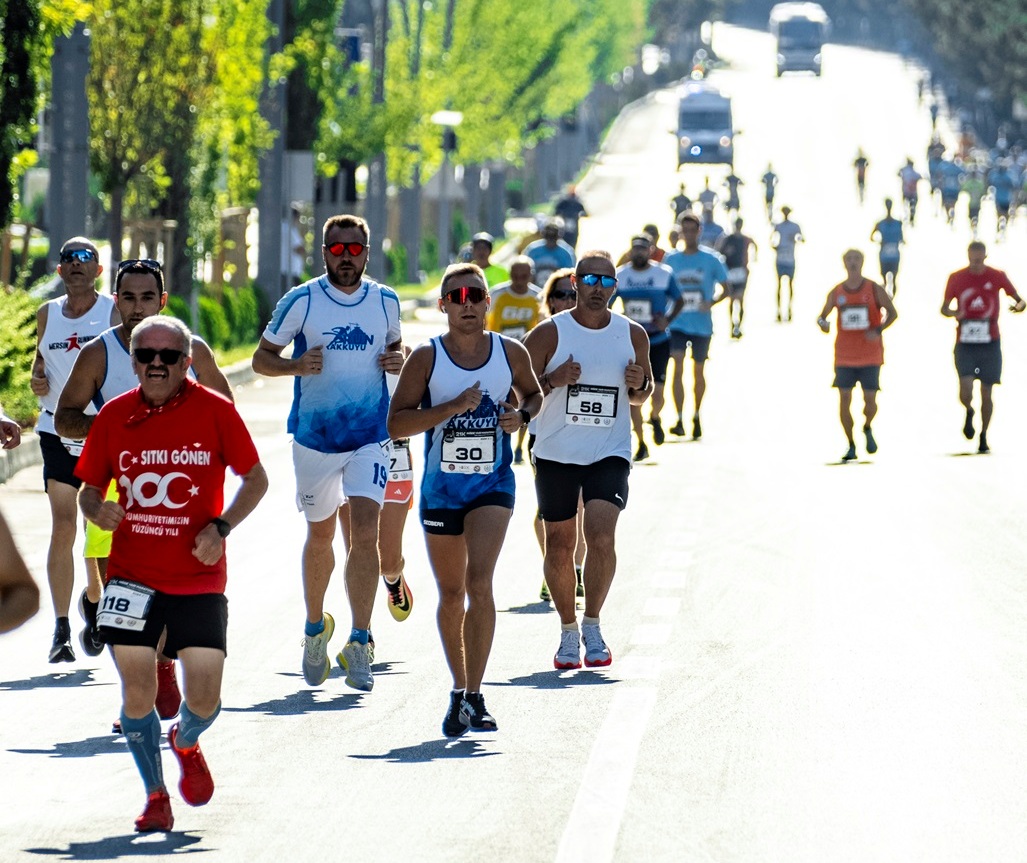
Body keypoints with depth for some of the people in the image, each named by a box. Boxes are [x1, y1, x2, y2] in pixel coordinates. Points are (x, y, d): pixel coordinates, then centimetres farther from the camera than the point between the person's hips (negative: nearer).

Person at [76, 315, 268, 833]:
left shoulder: (215, 411, -5)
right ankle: (156, 797, 14)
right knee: (138, 691, -5)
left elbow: (256, 480, 2)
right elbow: (90, 487, 11)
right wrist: (97, 511, -12)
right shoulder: (114, 416, 1)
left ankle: (186, 743, 34)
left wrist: (221, 527, -12)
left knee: (204, 699, -3)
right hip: (131, 574, 1)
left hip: (199, 579, -1)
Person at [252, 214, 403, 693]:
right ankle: (315, 627, 36)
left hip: (370, 438, 0)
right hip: (314, 436, 0)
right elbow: (261, 357, 1)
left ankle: (359, 643, -13)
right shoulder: (301, 302, -5)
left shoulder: (386, 302, 3)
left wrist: (398, 359, -3)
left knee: (365, 531, -15)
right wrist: (297, 365, -19)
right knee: (319, 536, 13)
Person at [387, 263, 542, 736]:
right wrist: (453, 408, -22)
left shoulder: (511, 353, -1)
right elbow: (396, 423, -11)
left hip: (493, 484, -1)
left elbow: (533, 392, 19)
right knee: (451, 594, 12)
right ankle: (460, 688, 30)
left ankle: (473, 697, -18)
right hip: (441, 487, 1)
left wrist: (522, 414, -4)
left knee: (479, 582, -19)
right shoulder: (426, 357, -6)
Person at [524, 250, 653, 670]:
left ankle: (592, 625, -3)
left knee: (601, 536, -18)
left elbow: (643, 395, 17)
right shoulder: (549, 334, -5)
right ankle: (568, 630, 23)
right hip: (556, 454, 0)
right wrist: (552, 381, -19)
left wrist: (638, 385, -6)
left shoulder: (632, 335, 3)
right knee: (559, 546, 5)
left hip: (610, 454, 0)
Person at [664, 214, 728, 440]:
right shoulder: (671, 260, 4)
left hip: (702, 325, 0)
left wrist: (711, 303, -15)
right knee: (677, 367, -16)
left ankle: (697, 417, 28)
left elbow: (725, 289, 3)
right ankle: (679, 420, -20)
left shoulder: (712, 259, -2)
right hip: (677, 323, 0)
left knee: (698, 371, 10)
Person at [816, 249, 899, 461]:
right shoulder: (836, 292, 4)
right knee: (844, 398, -4)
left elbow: (892, 313, 1)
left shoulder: (874, 290, -2)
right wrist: (822, 323, -14)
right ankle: (851, 445, 8)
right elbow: (822, 316, 11)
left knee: (870, 399, -4)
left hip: (870, 356, -2)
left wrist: (878, 330, -16)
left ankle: (867, 428, 29)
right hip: (844, 355, 2)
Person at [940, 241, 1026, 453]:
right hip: (965, 344, 0)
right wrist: (952, 313, -17)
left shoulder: (997, 277, -2)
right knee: (966, 390, -14)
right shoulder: (956, 278, 0)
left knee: (986, 392, 4)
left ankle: (983, 436, 21)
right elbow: (944, 308, 7)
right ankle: (969, 413, 21)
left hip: (990, 343, 0)